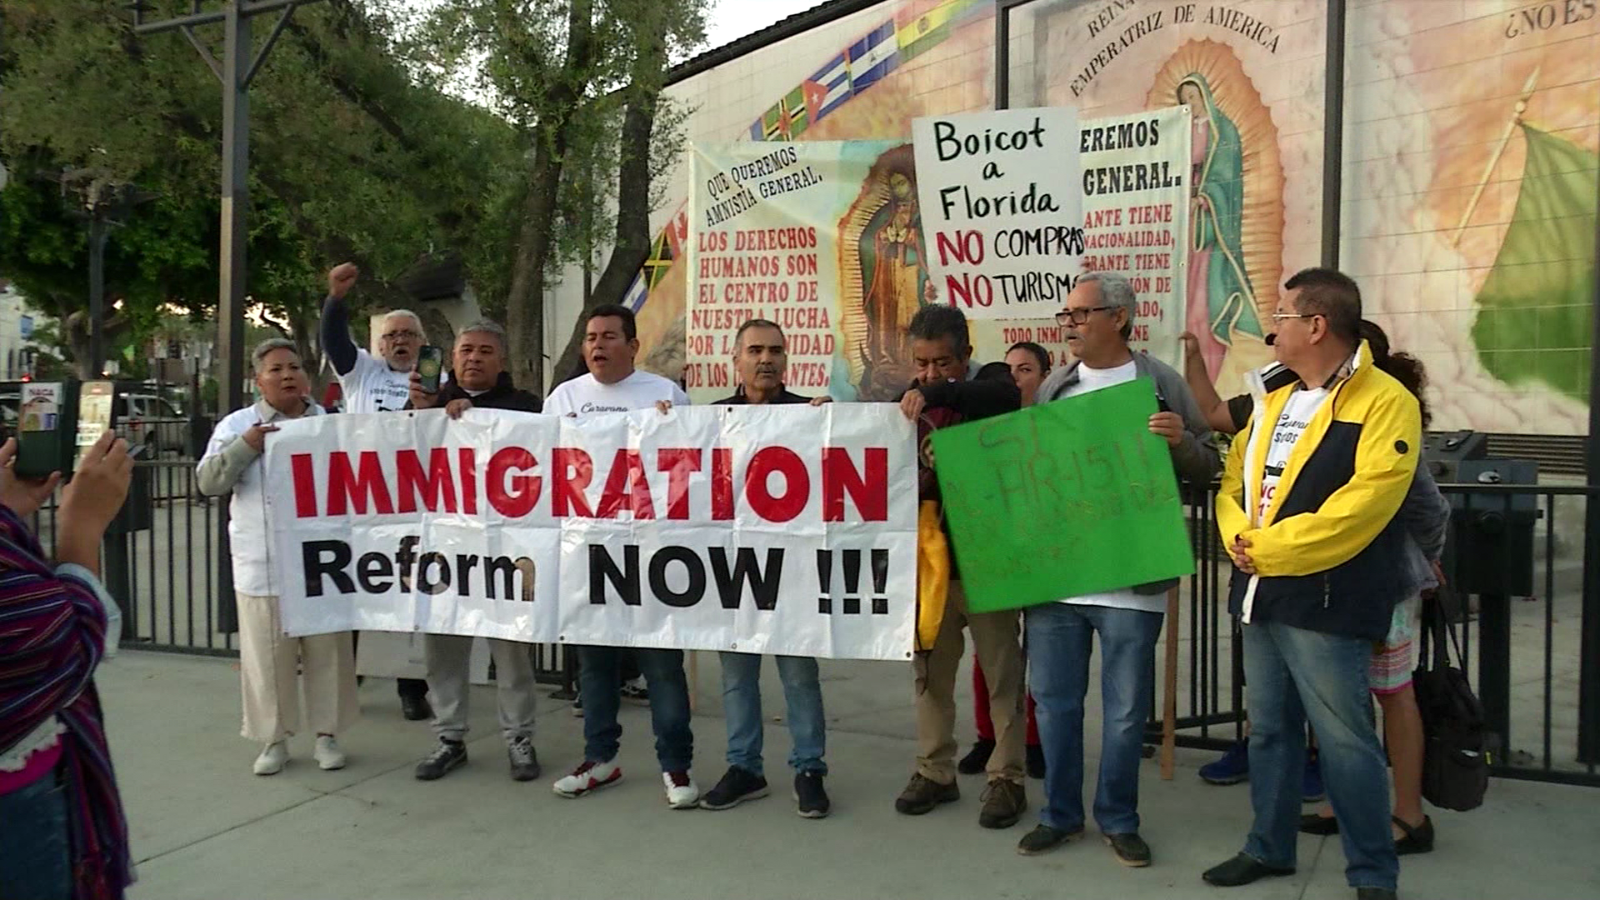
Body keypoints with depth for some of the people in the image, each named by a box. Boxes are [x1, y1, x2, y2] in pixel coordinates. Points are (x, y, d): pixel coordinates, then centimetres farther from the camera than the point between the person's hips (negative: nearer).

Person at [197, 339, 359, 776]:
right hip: (263, 565, -1)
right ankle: (274, 739, 18)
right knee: (268, 655, 5)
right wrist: (245, 446, -15)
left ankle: (327, 734, 21)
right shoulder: (238, 425, 4)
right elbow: (207, 482, -3)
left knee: (327, 650, 8)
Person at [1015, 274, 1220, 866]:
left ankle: (1118, 820, 25)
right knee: (1054, 701, 11)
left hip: (1131, 581, -3)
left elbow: (1207, 468, 1)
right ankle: (1060, 814, 27)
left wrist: (1181, 441, -19)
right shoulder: (1052, 389, 10)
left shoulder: (1162, 384, -1)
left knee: (1126, 709, 7)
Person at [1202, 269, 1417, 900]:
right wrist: (1238, 537, -8)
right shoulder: (1274, 401, 15)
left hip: (1325, 604, -8)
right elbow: (1232, 483, 13)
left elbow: (1359, 509, -21)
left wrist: (1266, 549, -18)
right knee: (1269, 729, 17)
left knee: (1345, 741, 0)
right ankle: (1269, 847, 31)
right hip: (1259, 595, 8)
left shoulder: (1384, 402, -11)